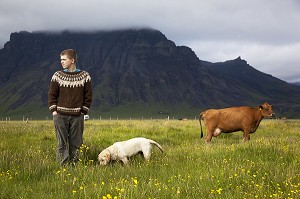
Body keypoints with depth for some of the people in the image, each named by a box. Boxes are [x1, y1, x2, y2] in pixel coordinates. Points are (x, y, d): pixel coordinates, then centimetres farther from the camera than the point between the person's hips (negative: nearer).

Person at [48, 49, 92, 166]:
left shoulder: (84, 76, 2)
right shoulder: (57, 76, 4)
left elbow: (88, 96, 5)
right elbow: (52, 95, 8)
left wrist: (83, 112, 0)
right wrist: (53, 111, -1)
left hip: (77, 116, 0)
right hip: (60, 116, 0)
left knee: (75, 144, 4)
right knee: (62, 143, 1)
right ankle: (62, 165, 5)